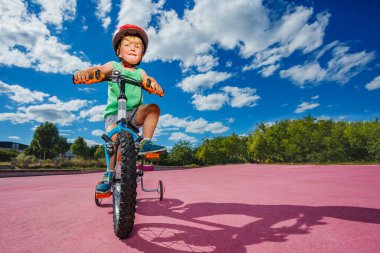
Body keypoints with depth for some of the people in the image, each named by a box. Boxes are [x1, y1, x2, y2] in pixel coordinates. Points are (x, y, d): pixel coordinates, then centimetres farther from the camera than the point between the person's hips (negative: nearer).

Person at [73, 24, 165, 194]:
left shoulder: (140, 73, 9)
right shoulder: (113, 66, 5)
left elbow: (149, 81, -11)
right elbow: (98, 69, -13)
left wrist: (154, 84, -37)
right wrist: (84, 72, -37)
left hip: (134, 112, 2)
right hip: (114, 112, -2)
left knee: (153, 108, -22)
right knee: (117, 137, -26)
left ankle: (145, 143, -20)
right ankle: (109, 174, -4)